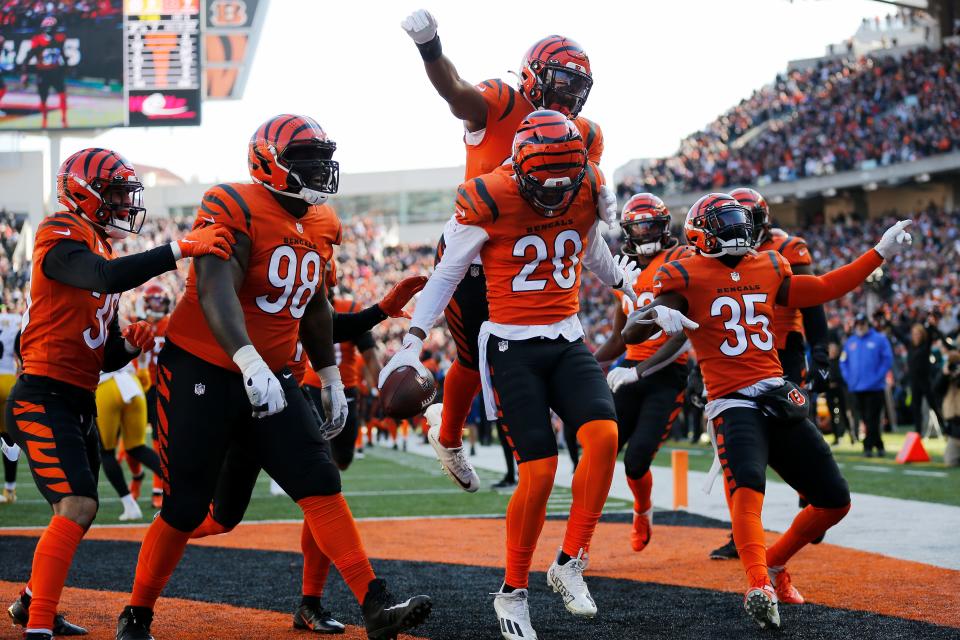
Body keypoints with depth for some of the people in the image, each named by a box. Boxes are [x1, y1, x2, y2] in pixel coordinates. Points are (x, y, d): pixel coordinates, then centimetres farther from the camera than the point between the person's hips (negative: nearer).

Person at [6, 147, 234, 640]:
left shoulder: (102, 250, 18)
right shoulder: (61, 237, -9)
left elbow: (106, 358, 20)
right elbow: (104, 277, -33)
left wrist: (128, 345, -2)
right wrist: (180, 249, -35)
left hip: (80, 404, 10)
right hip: (43, 398, -10)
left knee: (79, 510, 20)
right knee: (77, 506, -21)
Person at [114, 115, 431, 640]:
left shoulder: (321, 225, 8)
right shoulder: (233, 209, -17)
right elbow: (216, 290, -30)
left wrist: (330, 378, 23)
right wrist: (250, 362, -44)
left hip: (272, 378, 7)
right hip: (201, 373, -6)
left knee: (320, 483, -6)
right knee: (185, 508, -1)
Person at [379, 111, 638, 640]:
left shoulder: (587, 193, 0)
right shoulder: (488, 202, -13)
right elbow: (447, 273, -5)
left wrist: (621, 280, 36)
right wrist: (412, 342, -11)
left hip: (567, 343, 4)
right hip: (512, 346, -4)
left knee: (604, 434, -21)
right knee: (539, 469, -12)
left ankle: (570, 565, -7)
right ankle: (513, 592, 7)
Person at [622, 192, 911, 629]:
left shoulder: (767, 270, 14)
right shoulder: (687, 278, -3)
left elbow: (823, 290, 29)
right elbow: (630, 333, -11)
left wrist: (880, 253, 28)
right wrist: (658, 316, -35)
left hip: (779, 399, 7)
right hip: (732, 404, -7)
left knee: (834, 502, 6)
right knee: (748, 484, -34)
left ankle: (773, 565, 25)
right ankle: (760, 588, -49)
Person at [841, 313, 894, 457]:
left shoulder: (879, 339, -2)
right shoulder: (850, 342, 13)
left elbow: (888, 360, -6)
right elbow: (843, 362, 17)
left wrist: (878, 377, -13)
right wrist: (848, 378, 3)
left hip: (874, 387, -5)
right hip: (856, 388, 5)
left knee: (872, 419, -8)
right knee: (865, 419, 7)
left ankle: (868, 446, -8)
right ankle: (879, 446, 16)